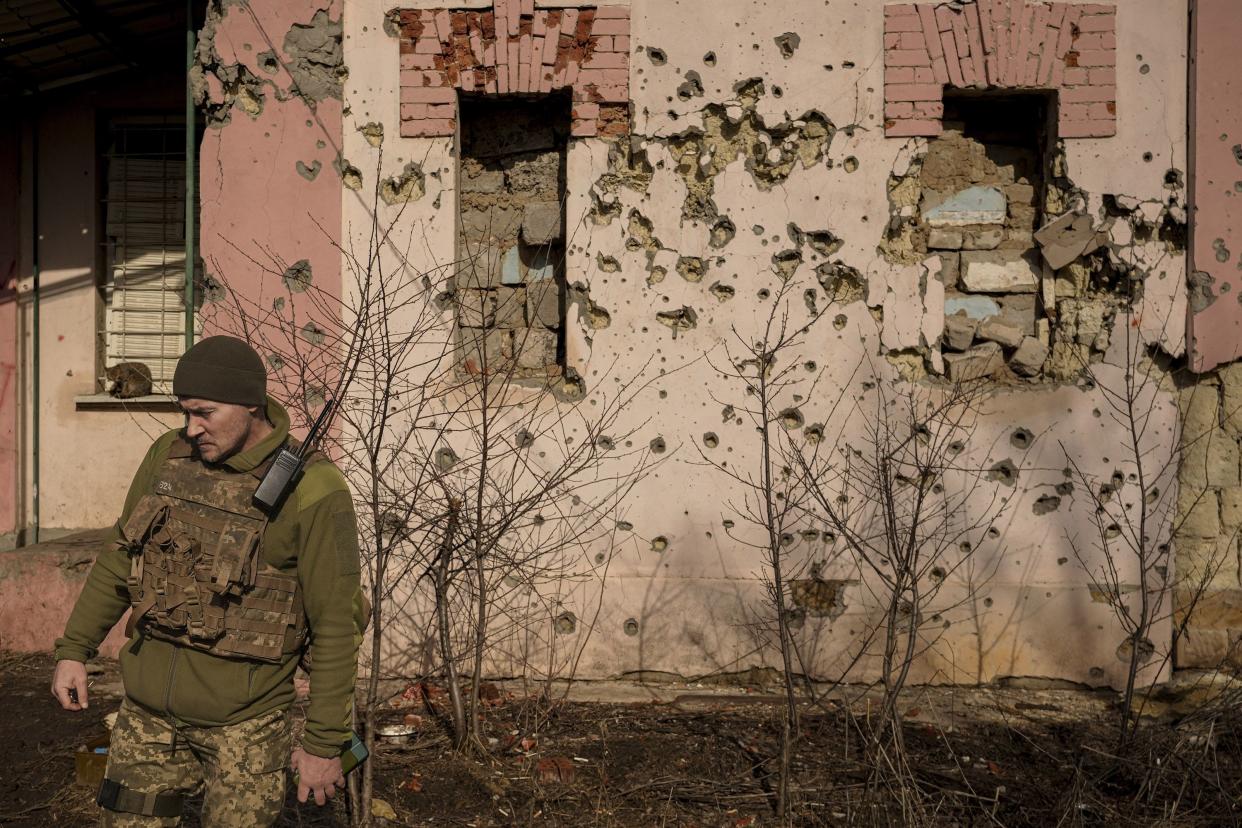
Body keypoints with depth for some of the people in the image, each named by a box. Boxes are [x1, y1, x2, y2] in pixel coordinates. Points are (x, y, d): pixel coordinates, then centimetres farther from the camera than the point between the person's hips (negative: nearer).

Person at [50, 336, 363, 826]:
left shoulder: (311, 491, -17)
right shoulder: (168, 456, 0)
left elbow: (336, 626, -14)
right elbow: (119, 557, 14)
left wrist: (324, 744, -11)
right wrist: (74, 649, 12)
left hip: (243, 722, -5)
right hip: (147, 710, 5)